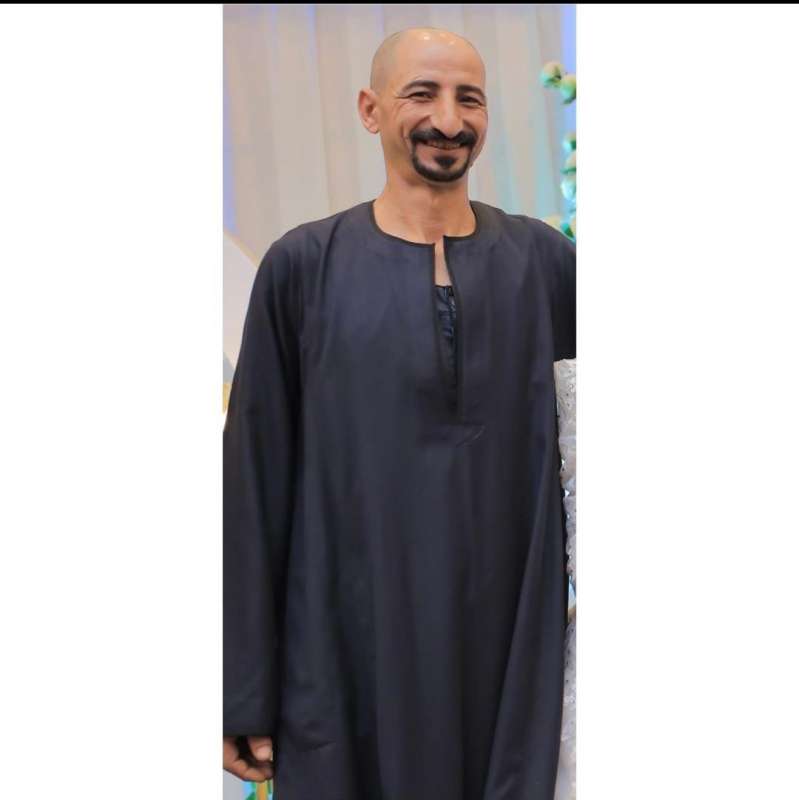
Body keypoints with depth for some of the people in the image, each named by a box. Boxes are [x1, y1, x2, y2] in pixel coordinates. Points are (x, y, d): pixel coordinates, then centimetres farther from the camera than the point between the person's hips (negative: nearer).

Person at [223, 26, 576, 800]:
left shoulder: (539, 258, 2)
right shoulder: (305, 265, -4)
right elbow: (256, 481, -4)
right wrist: (244, 691, -4)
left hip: (506, 641, 2)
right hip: (347, 647, -2)